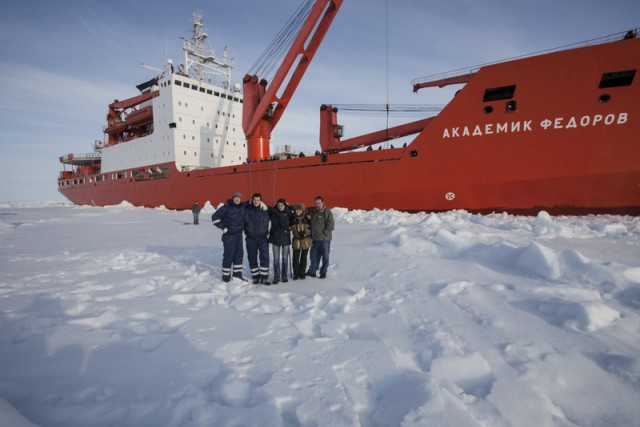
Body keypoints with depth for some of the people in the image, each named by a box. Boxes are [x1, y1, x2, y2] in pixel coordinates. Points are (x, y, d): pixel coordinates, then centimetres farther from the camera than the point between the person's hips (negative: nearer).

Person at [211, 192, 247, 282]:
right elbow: (215, 217, -13)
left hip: (239, 235, 6)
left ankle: (238, 275, 23)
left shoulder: (243, 206, 4)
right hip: (229, 235, -6)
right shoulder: (226, 208, -13)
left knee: (239, 254, 11)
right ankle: (226, 277, 10)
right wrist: (223, 227, -12)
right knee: (228, 255, -1)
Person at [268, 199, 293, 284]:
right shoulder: (273, 211, -3)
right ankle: (276, 276, 10)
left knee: (285, 258, 8)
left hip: (285, 238, 0)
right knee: (276, 258, 2)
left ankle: (284, 276, 19)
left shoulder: (288, 213, -2)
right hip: (275, 238, 0)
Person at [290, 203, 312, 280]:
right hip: (296, 241, 0)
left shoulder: (306, 218, -4)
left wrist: (311, 238, 6)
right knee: (296, 258, 0)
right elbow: (289, 227, 11)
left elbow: (310, 228, 6)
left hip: (306, 241, 0)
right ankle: (296, 274, 15)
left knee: (304, 258, 9)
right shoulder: (292, 218, -3)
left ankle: (302, 274, 21)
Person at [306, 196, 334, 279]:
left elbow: (330, 225, -12)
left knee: (325, 256, 4)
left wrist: (324, 234, -14)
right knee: (314, 255, 12)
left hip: (324, 239, -5)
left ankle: (323, 272, 17)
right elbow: (310, 223, 23)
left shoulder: (327, 212, -10)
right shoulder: (312, 211, 7)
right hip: (315, 238, 5)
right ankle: (312, 271, 23)